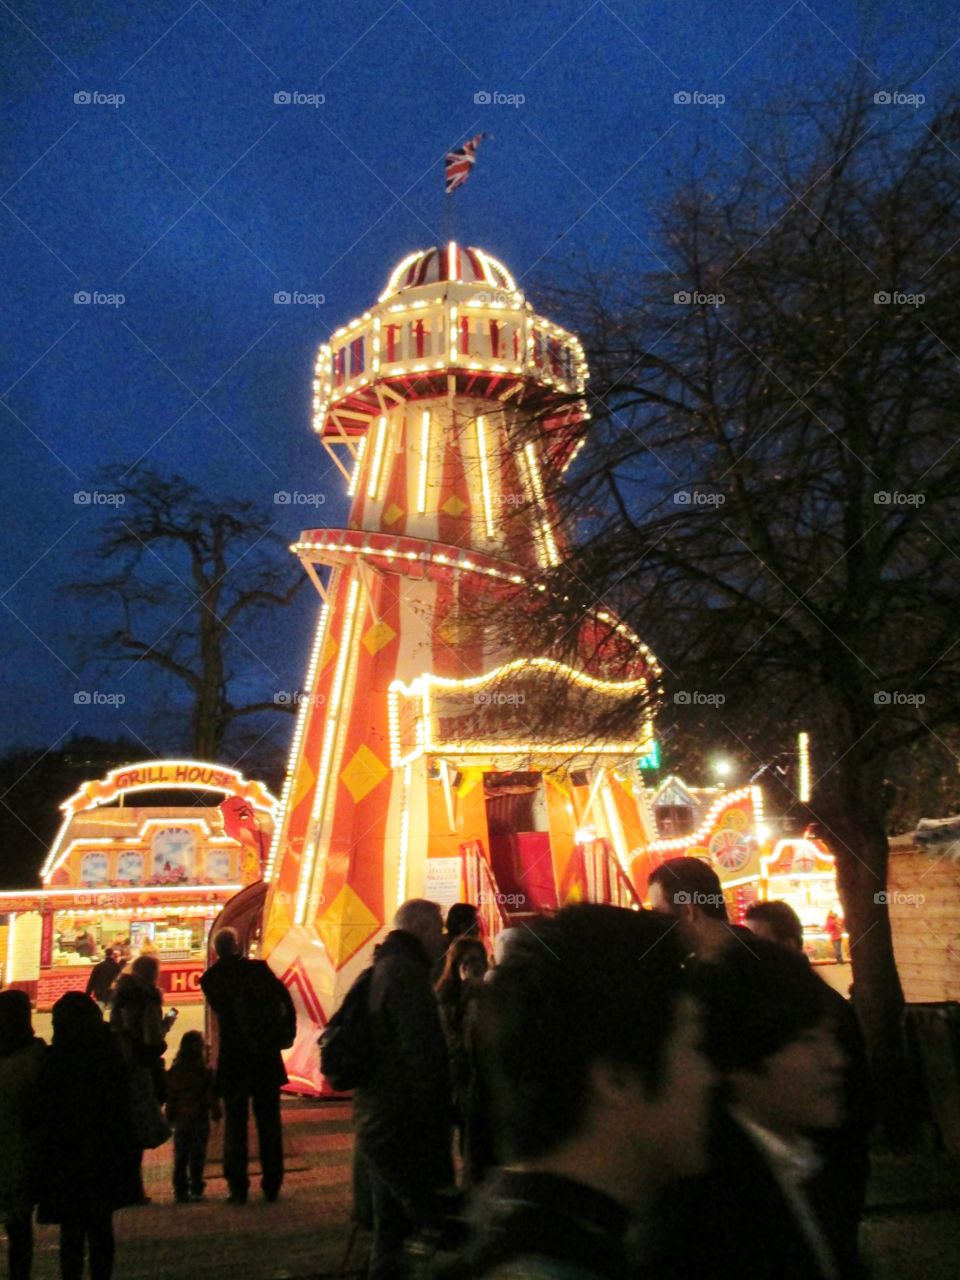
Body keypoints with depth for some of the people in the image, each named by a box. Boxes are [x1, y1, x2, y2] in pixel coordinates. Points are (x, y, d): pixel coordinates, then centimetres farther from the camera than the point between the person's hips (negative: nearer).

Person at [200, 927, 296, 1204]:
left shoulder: (210, 979, -3)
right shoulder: (257, 968, -5)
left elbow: (220, 1011, 5)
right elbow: (284, 998, -9)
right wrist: (286, 1034, 0)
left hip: (233, 1059, 0)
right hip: (266, 1057, 1)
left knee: (235, 1124, 8)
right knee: (269, 1121, 10)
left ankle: (238, 1189, 7)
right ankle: (272, 1186, 13)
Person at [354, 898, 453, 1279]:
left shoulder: (380, 970, 15)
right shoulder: (406, 971, -17)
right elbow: (421, 1053, -23)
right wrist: (435, 1121, -17)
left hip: (375, 1122, 10)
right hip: (407, 1131, -10)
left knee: (390, 1229, 17)